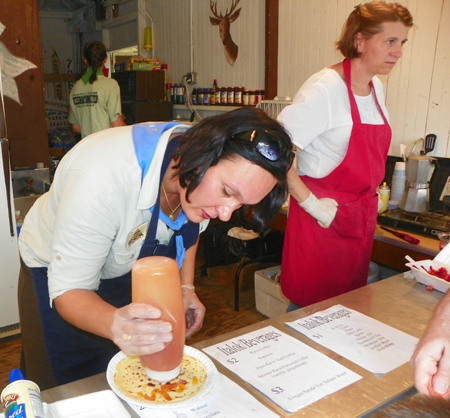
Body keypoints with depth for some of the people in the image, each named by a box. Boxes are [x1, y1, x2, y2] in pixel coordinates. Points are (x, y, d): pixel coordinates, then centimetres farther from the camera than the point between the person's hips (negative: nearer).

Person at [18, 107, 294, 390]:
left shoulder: (205, 178, -22)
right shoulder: (103, 176, -40)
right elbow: (69, 290, -32)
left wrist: (186, 288, -7)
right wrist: (115, 325, -51)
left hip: (134, 269, 4)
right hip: (58, 269, -4)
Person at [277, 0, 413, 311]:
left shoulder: (377, 88, 11)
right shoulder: (326, 87, -16)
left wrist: (371, 196, 13)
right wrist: (310, 203, -21)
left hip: (362, 218, 8)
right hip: (326, 218, -8)